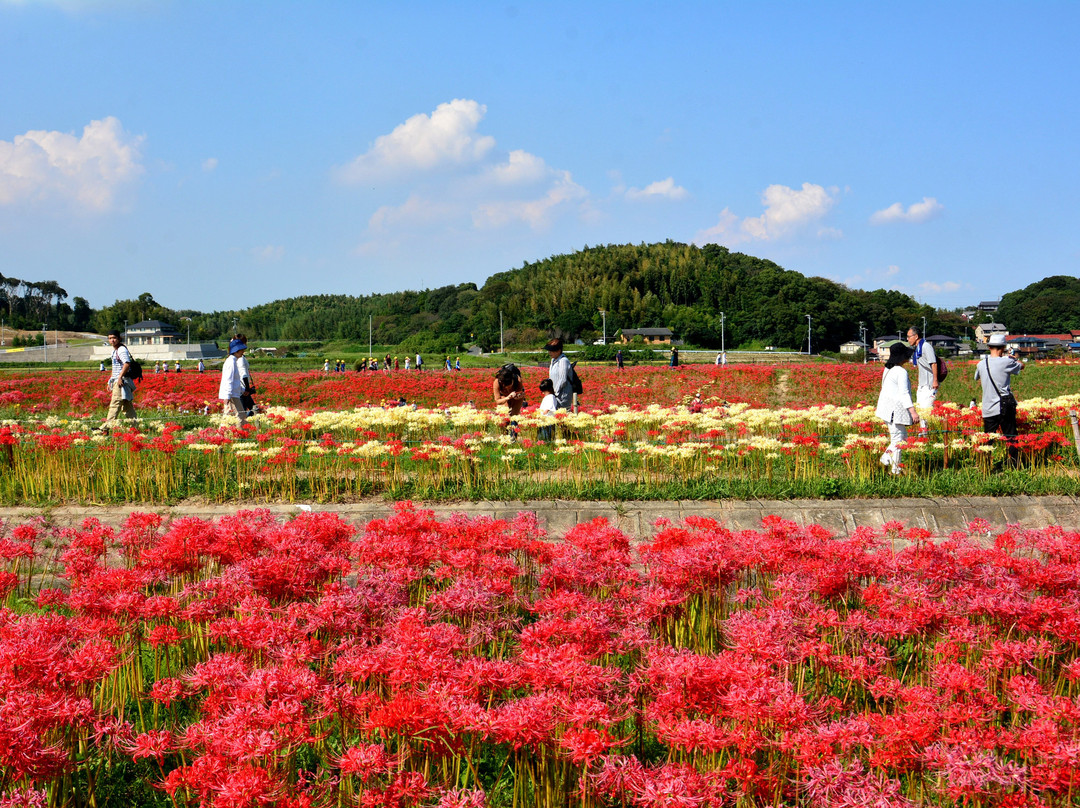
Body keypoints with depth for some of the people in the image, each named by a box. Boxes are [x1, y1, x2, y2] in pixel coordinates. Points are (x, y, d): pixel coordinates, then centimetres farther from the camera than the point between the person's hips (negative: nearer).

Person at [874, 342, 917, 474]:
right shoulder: (901, 372, -18)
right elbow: (904, 394, -21)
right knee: (898, 439, -1)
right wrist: (913, 411, -21)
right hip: (896, 410, -10)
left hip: (887, 408, 10)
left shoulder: (888, 369, 11)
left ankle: (886, 457, 13)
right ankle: (895, 469, 5)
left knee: (903, 436, 20)